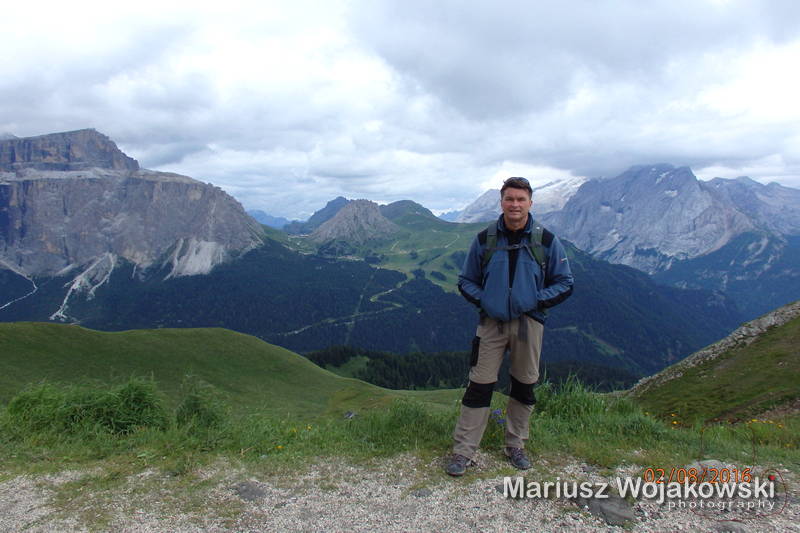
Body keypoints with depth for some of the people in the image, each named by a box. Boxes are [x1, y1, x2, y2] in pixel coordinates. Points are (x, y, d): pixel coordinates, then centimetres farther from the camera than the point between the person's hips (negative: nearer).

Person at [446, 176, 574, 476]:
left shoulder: (546, 241, 0)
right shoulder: (484, 240, 1)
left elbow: (565, 283, 4)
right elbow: (466, 281, 10)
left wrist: (536, 301, -10)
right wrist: (483, 300, -9)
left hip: (528, 324, 1)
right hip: (491, 322, 0)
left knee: (524, 386, 12)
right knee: (479, 385, -2)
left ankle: (515, 446, 30)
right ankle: (463, 451, 7)